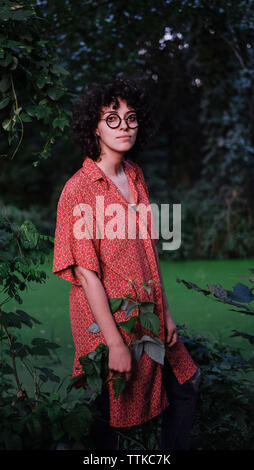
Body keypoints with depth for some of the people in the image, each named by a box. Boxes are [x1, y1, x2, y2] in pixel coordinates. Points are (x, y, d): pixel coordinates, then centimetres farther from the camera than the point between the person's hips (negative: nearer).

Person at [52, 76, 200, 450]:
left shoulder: (136, 176, 4)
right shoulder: (79, 190, -18)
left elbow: (148, 248, 10)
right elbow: (87, 274, -19)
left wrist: (165, 311, 9)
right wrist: (115, 343, -20)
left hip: (148, 313, 7)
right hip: (107, 317, -7)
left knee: (185, 387, 17)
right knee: (111, 413, 10)